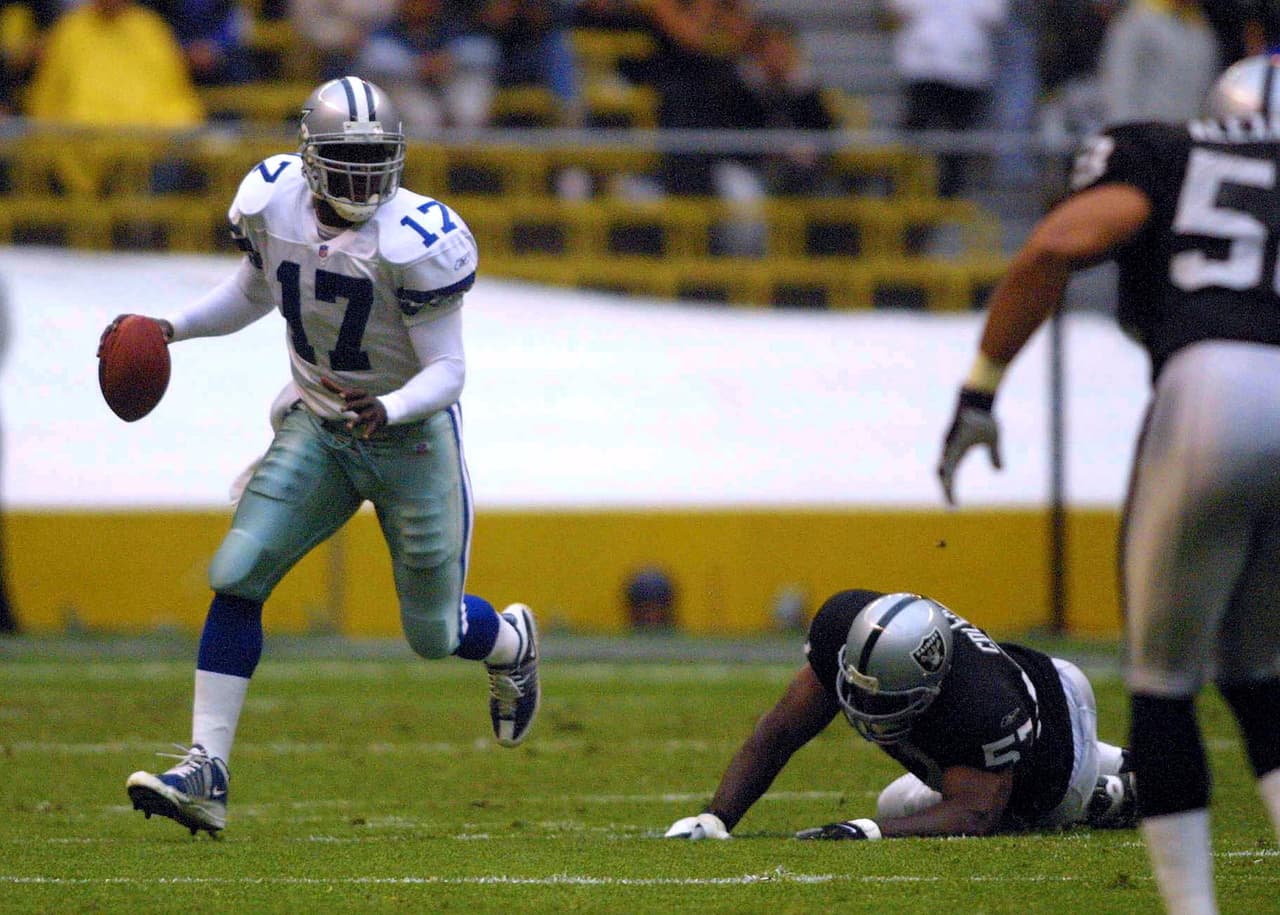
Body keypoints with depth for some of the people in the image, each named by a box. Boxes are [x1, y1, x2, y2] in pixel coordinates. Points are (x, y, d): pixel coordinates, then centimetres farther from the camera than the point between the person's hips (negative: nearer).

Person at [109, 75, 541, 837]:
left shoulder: (414, 243, -25)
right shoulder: (273, 204, -9)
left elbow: (448, 371, -20)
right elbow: (254, 292, 13)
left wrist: (388, 410, -39)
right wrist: (171, 328, 0)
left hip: (411, 436, -4)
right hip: (316, 427, 4)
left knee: (434, 632, 8)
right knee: (238, 577, -14)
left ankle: (513, 644, 46)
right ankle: (206, 774, -14)